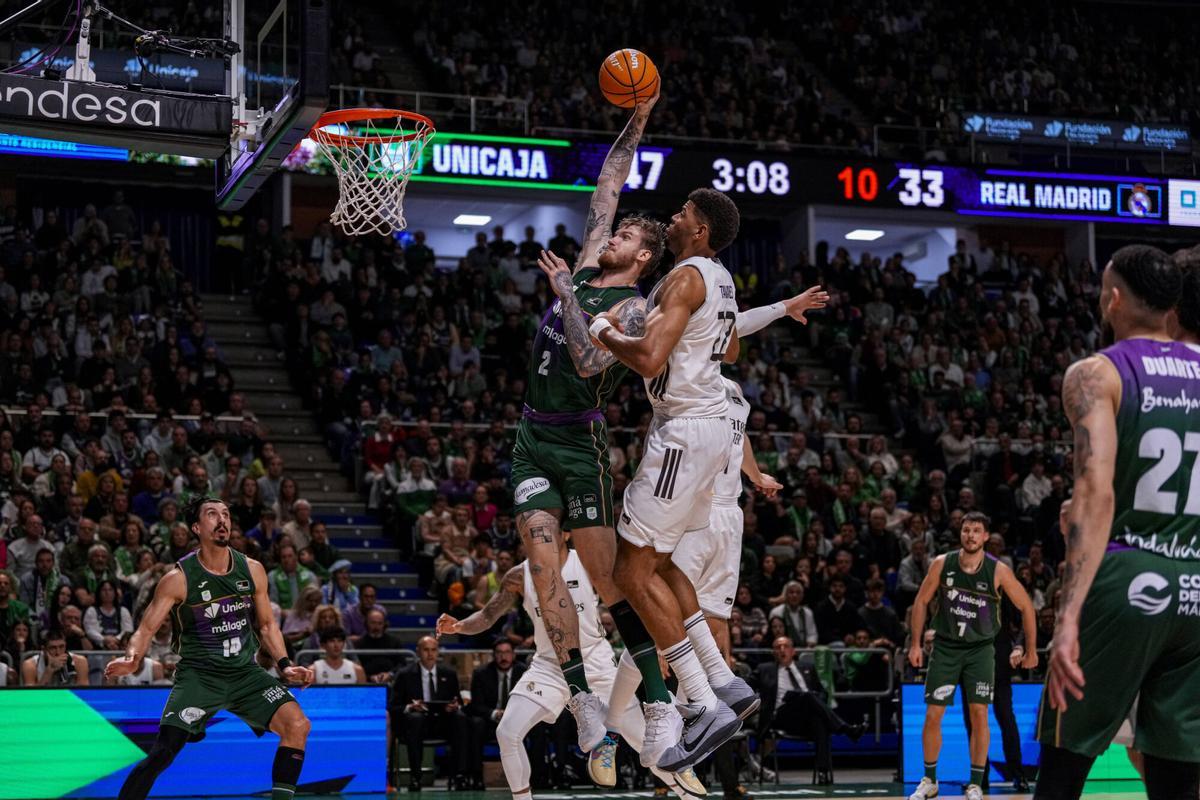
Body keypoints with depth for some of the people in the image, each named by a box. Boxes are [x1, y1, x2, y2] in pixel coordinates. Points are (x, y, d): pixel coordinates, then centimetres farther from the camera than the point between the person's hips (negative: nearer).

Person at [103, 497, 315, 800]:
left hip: (245, 672, 4)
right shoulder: (179, 579, -9)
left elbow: (267, 625, 15)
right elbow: (146, 629, -7)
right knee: (163, 752, -19)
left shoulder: (253, 570, 3)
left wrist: (285, 665, 3)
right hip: (198, 675, -4)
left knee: (297, 724, -15)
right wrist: (131, 658, -27)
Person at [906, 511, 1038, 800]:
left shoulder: (998, 570, -12)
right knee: (933, 715, 0)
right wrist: (915, 644, -1)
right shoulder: (942, 564, -8)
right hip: (945, 646, 1)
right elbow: (921, 601, 3)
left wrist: (1030, 650, 0)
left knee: (979, 714, -10)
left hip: (980, 649, -1)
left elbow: (1026, 607, -2)